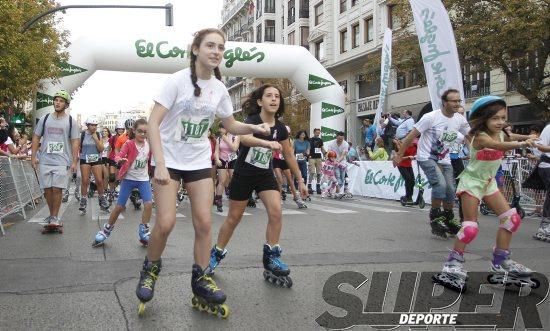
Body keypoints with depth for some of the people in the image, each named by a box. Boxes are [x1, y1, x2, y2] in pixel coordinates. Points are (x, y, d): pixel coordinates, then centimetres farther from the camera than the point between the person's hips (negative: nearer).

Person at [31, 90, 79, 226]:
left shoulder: (71, 121, 3)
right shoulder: (44, 119, 8)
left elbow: (74, 142, 1)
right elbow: (36, 138, 11)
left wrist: (74, 161, -5)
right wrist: (33, 156, 3)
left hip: (62, 162, -3)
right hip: (44, 161, 3)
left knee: (57, 189, -6)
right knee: (47, 189, 6)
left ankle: (55, 217, 3)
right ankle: (51, 215, 20)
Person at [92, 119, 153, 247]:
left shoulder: (149, 145, -2)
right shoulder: (129, 144, -12)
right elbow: (119, 155, -27)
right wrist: (120, 160, -49)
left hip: (143, 179, 2)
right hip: (128, 178, -2)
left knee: (148, 204, -15)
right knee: (119, 206, 1)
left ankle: (143, 232, 1)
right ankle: (106, 231, 20)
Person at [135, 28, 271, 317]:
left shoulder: (219, 89, 0)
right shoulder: (177, 80, -14)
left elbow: (231, 125, 13)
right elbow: (153, 123, -17)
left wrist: (254, 128, -8)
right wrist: (160, 163, -26)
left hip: (199, 162, 4)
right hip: (169, 160, -4)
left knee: (204, 222, -1)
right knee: (166, 222, -11)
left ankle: (201, 282, 13)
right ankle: (150, 269, 17)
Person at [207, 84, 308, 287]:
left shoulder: (280, 128, -3)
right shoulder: (252, 120, -18)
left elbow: (289, 156, 8)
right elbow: (244, 138, -41)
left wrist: (300, 180, 11)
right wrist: (268, 143, -58)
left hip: (265, 175, 4)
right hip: (243, 174, -4)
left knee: (276, 211, -17)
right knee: (233, 218, 5)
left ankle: (271, 258, -5)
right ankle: (217, 253, 27)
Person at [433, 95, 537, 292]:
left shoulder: (502, 135, -1)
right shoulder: (480, 137, -25)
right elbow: (498, 146, -45)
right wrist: (520, 144, -60)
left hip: (488, 183, 8)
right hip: (472, 182, -8)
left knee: (512, 218, 2)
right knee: (470, 227, -12)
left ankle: (501, 262, 12)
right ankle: (453, 264, 3)